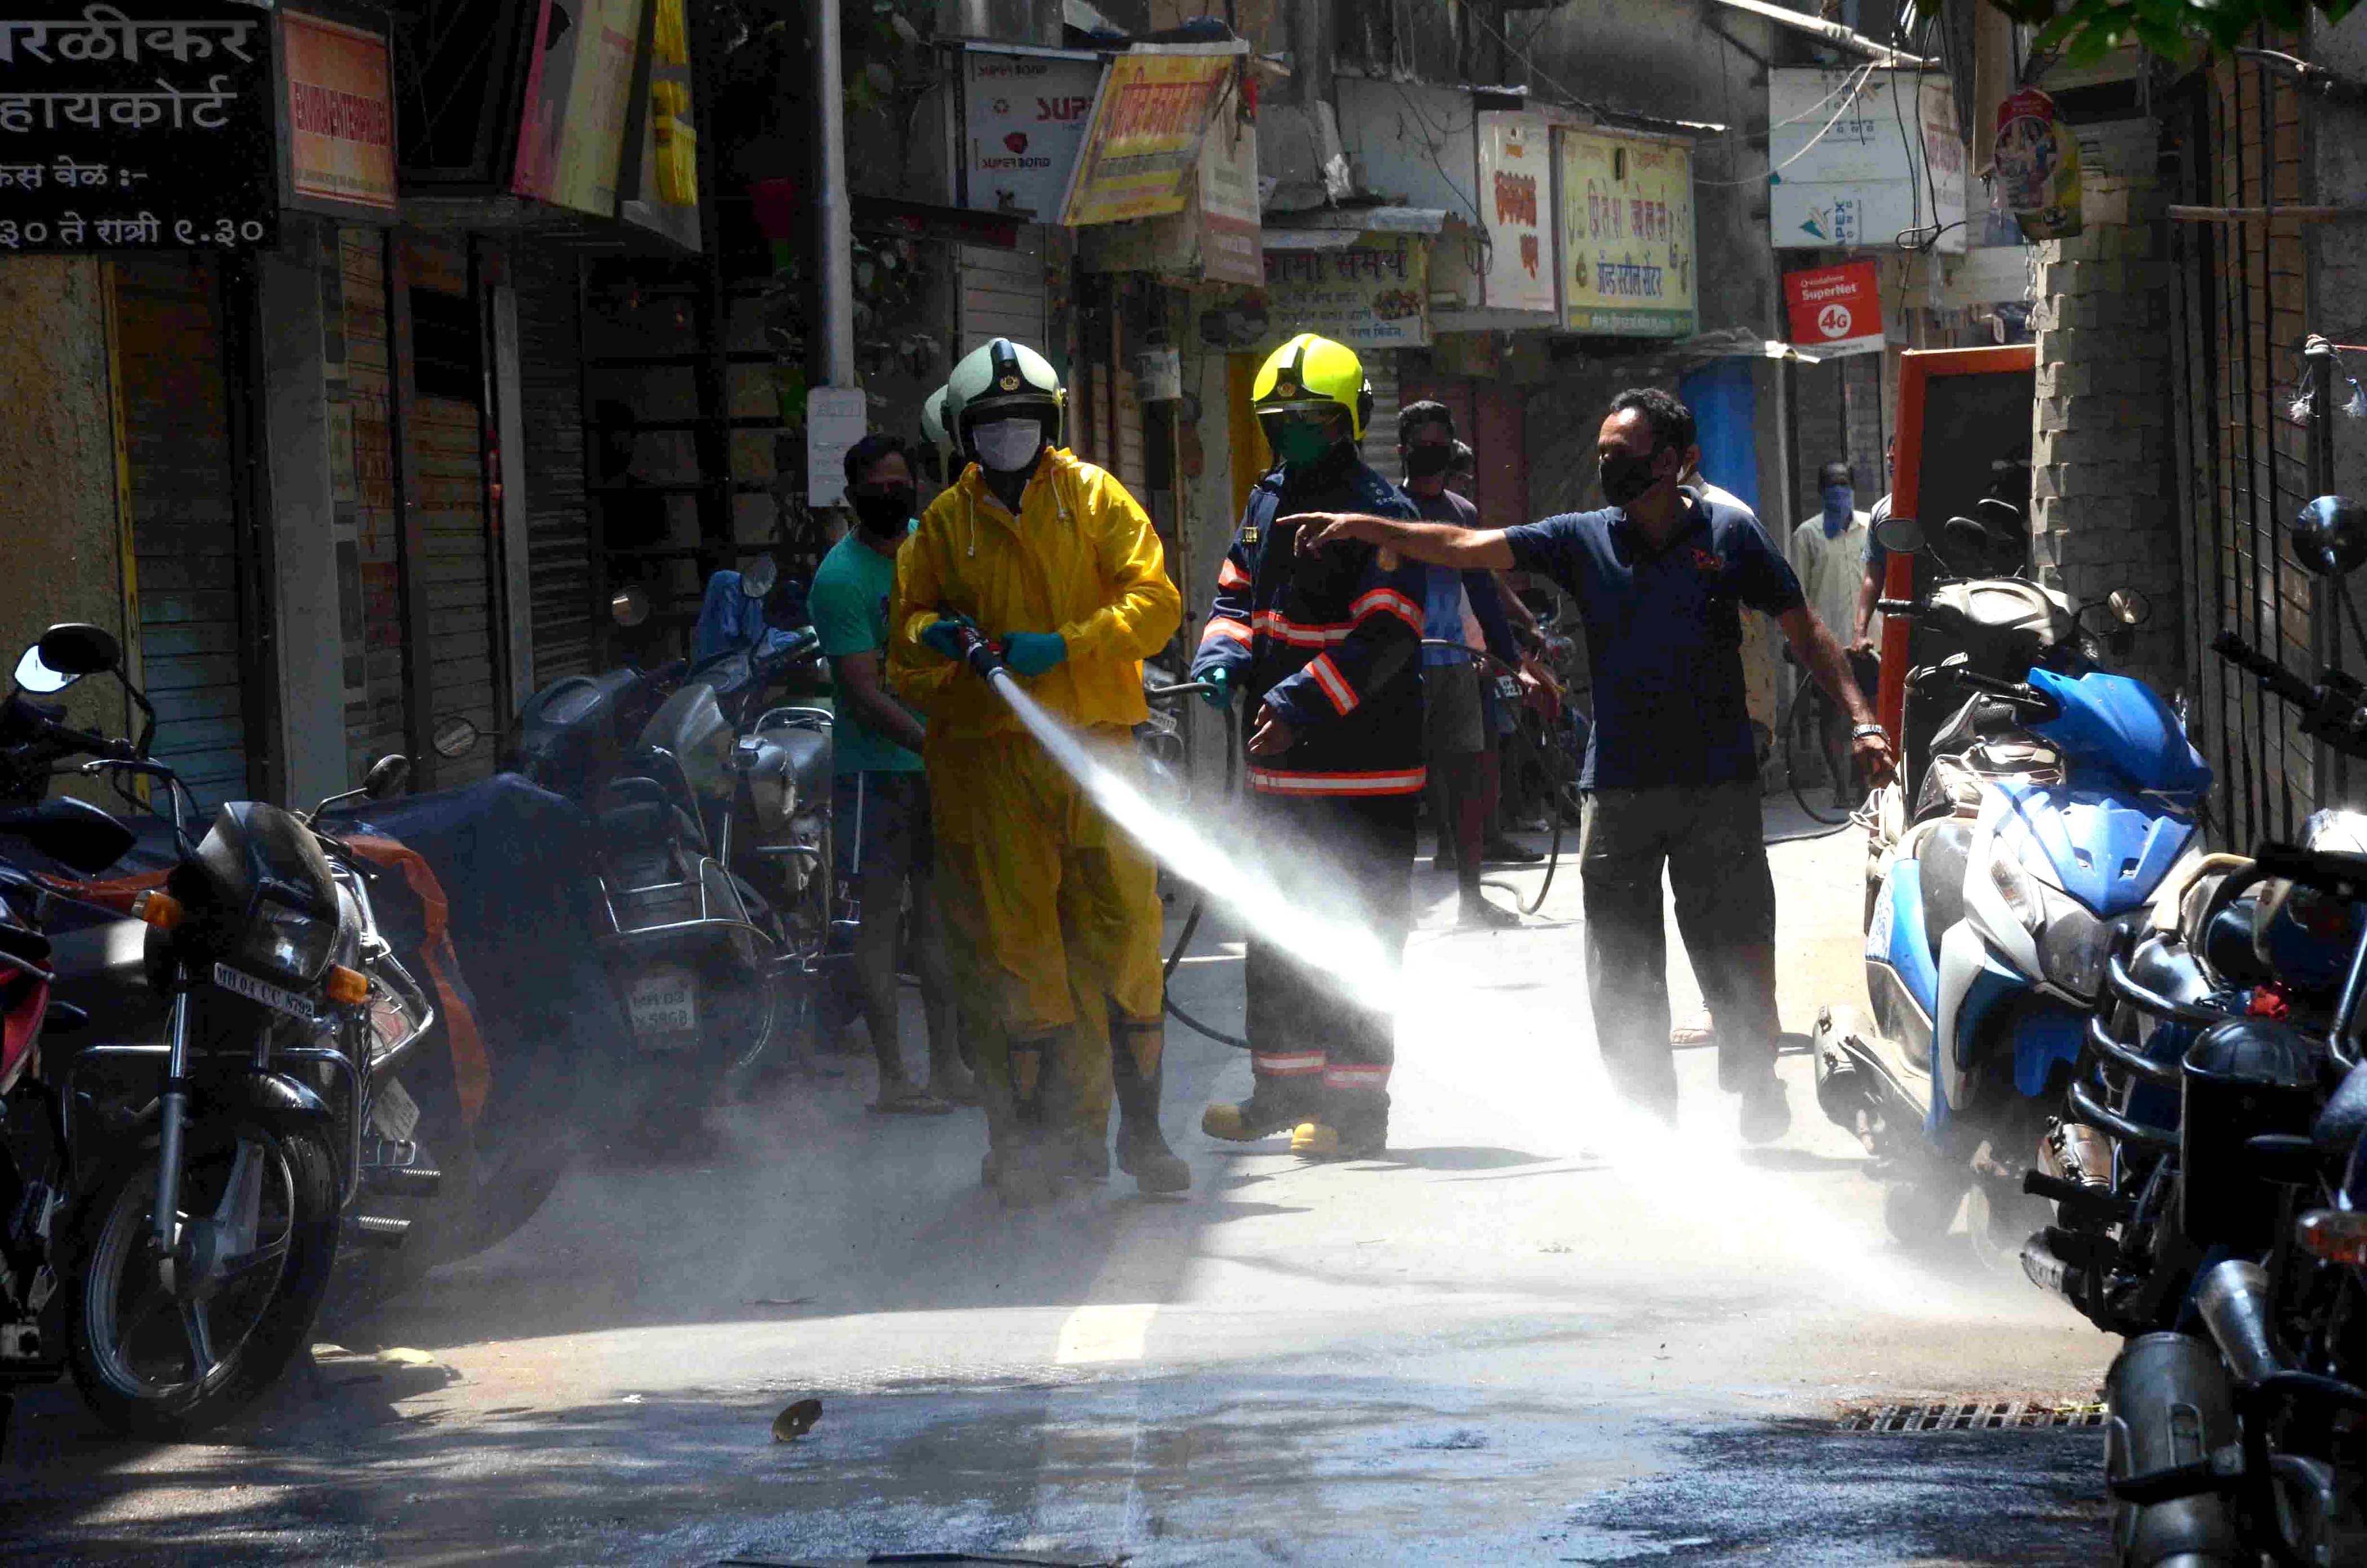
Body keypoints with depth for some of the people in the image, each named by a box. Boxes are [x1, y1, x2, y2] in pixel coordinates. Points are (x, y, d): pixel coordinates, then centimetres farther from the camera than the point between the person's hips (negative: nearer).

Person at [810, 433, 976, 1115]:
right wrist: (934, 744, -29)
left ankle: (948, 1068, 16)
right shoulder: (841, 577, -14)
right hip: (877, 768, -7)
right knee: (880, 915, -3)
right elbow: (864, 694, -21)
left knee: (938, 916, 11)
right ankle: (893, 1078, -2)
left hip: (943, 765, 7)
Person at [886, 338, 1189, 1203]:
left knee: (1124, 942, -3)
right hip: (989, 760, 1)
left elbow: (1154, 602, -3)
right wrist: (936, 637, -9)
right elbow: (906, 621, 15)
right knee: (1011, 946, -1)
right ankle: (1030, 1137, 7)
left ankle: (1140, 1129, 6)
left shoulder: (1096, 500, 6)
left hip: (1094, 745, -1)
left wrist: (1063, 647, -17)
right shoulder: (946, 523, 11)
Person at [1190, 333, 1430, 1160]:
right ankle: (1283, 1090, 25)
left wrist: (1298, 706, -26)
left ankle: (1357, 1109, 3)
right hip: (1282, 761, 8)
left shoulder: (1381, 512, -12)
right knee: (1274, 934, 14)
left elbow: (1384, 637, -20)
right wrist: (1222, 660, -4)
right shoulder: (1268, 503, 13)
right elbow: (1237, 595, 18)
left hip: (1363, 765, -8)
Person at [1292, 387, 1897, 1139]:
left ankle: (1757, 1089, 19)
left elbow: (1804, 628, 5)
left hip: (1718, 784, -2)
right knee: (1623, 968, 4)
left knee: (1737, 952, 1)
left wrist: (1861, 719, -3)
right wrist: (1368, 529, -10)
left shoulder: (1729, 534, 2)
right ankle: (1646, 1112, 14)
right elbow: (1466, 547, 1)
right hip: (1618, 786, 2)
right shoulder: (1584, 539, 7)